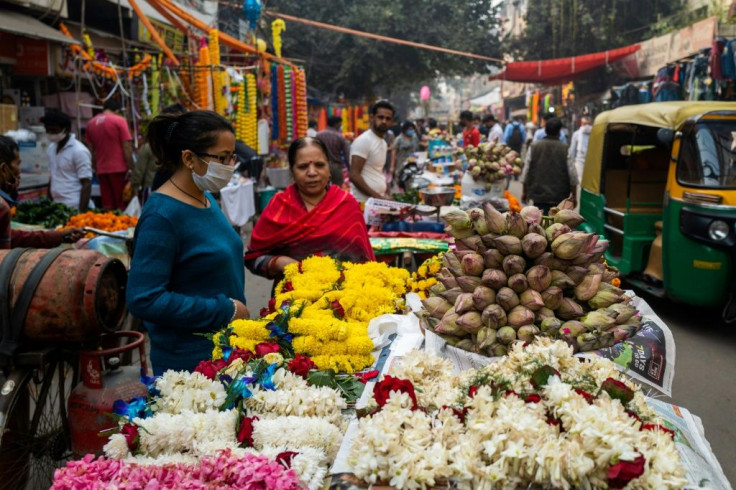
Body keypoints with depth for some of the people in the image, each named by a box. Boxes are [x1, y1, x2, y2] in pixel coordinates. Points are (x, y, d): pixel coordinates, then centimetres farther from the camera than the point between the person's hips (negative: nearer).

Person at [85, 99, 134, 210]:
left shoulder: (91, 123, 11)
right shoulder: (119, 121, -4)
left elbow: (91, 150, 15)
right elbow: (127, 147, -10)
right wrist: (131, 168, -6)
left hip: (101, 170, 5)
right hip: (118, 168, -5)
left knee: (107, 207, 6)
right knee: (122, 205, -1)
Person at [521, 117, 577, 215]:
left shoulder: (534, 147, -1)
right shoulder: (565, 149, -6)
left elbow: (526, 171, 4)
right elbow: (572, 175, -4)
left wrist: (524, 192, 16)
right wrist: (574, 195, 8)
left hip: (538, 196, 1)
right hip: (559, 197, -1)